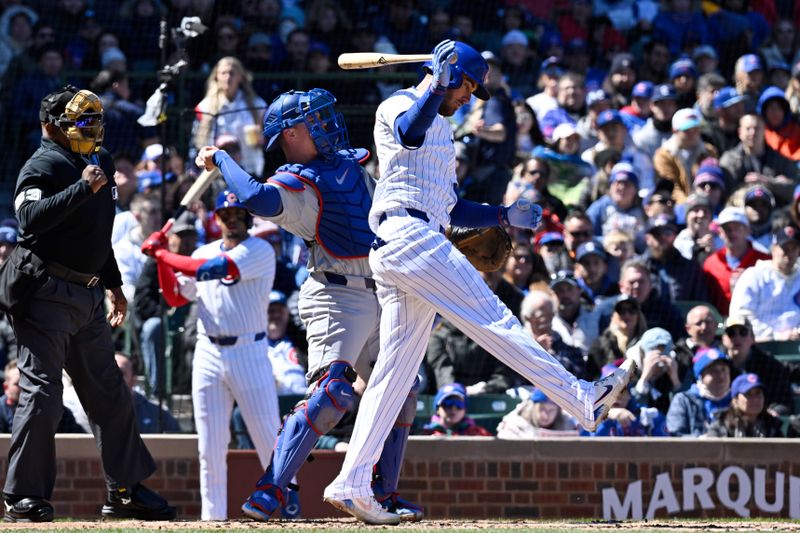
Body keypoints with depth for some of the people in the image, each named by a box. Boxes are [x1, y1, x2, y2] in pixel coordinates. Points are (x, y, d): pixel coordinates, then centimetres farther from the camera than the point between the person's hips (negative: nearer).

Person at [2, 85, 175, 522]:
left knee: (109, 392, 12)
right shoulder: (42, 166, -10)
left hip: (88, 296, 9)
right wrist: (83, 187, -29)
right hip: (46, 293, -9)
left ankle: (124, 491, 20)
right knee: (41, 392, -10)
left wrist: (113, 284, 26)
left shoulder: (98, 163, 16)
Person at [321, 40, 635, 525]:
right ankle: (582, 399, -14)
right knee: (491, 318, -12)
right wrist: (437, 85, -37)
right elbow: (409, 130, -26)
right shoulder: (399, 105, 2)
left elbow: (452, 210, 30)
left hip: (424, 244, 10)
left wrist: (504, 216, 19)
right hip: (405, 234, -10)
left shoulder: (441, 128, 30)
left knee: (395, 371, 3)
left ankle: (352, 485, -1)